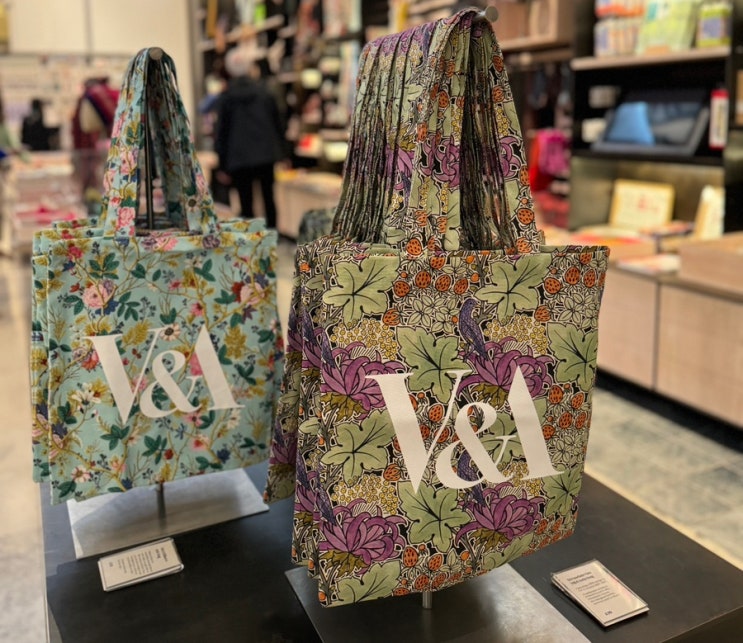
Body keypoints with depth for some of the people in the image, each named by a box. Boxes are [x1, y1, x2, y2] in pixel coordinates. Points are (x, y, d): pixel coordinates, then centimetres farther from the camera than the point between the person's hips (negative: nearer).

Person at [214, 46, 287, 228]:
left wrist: (223, 165, 6)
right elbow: (278, 124, 8)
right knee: (268, 198, 12)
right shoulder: (264, 92, 3)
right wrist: (282, 153, 17)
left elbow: (221, 132, 2)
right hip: (266, 155, 2)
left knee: (246, 203, 2)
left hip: (239, 158, -1)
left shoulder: (226, 97, 0)